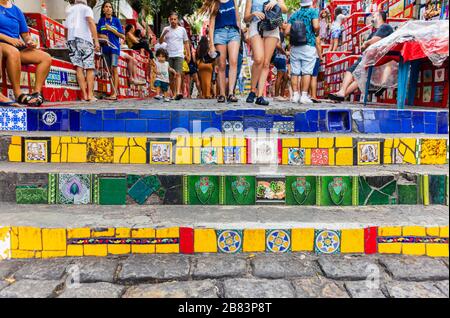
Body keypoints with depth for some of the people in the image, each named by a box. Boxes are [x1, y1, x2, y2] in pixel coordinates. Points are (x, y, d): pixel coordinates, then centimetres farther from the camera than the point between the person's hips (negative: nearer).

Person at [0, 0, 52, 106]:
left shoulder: (17, 10, 20)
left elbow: (25, 34, 19)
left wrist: (30, 42, -3)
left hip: (17, 46, 6)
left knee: (46, 58, -13)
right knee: (13, 52, -40)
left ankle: (37, 92, -22)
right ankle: (18, 94, -38)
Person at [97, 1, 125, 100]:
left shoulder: (116, 20, 2)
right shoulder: (101, 20, 10)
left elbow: (122, 36, -1)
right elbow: (97, 33, 16)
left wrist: (111, 29, -10)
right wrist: (102, 36, -6)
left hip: (114, 47, -4)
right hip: (105, 47, 4)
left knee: (114, 68, -13)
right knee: (109, 70, 5)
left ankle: (114, 93, -17)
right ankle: (114, 91, 11)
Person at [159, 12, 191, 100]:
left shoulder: (182, 29, 9)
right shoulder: (166, 29, 9)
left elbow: (186, 43, 14)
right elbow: (160, 42, 6)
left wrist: (188, 54, 10)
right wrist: (163, 34, -12)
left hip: (179, 55, -2)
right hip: (168, 55, 2)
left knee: (178, 74, -16)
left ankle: (178, 93, -27)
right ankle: (173, 93, 13)